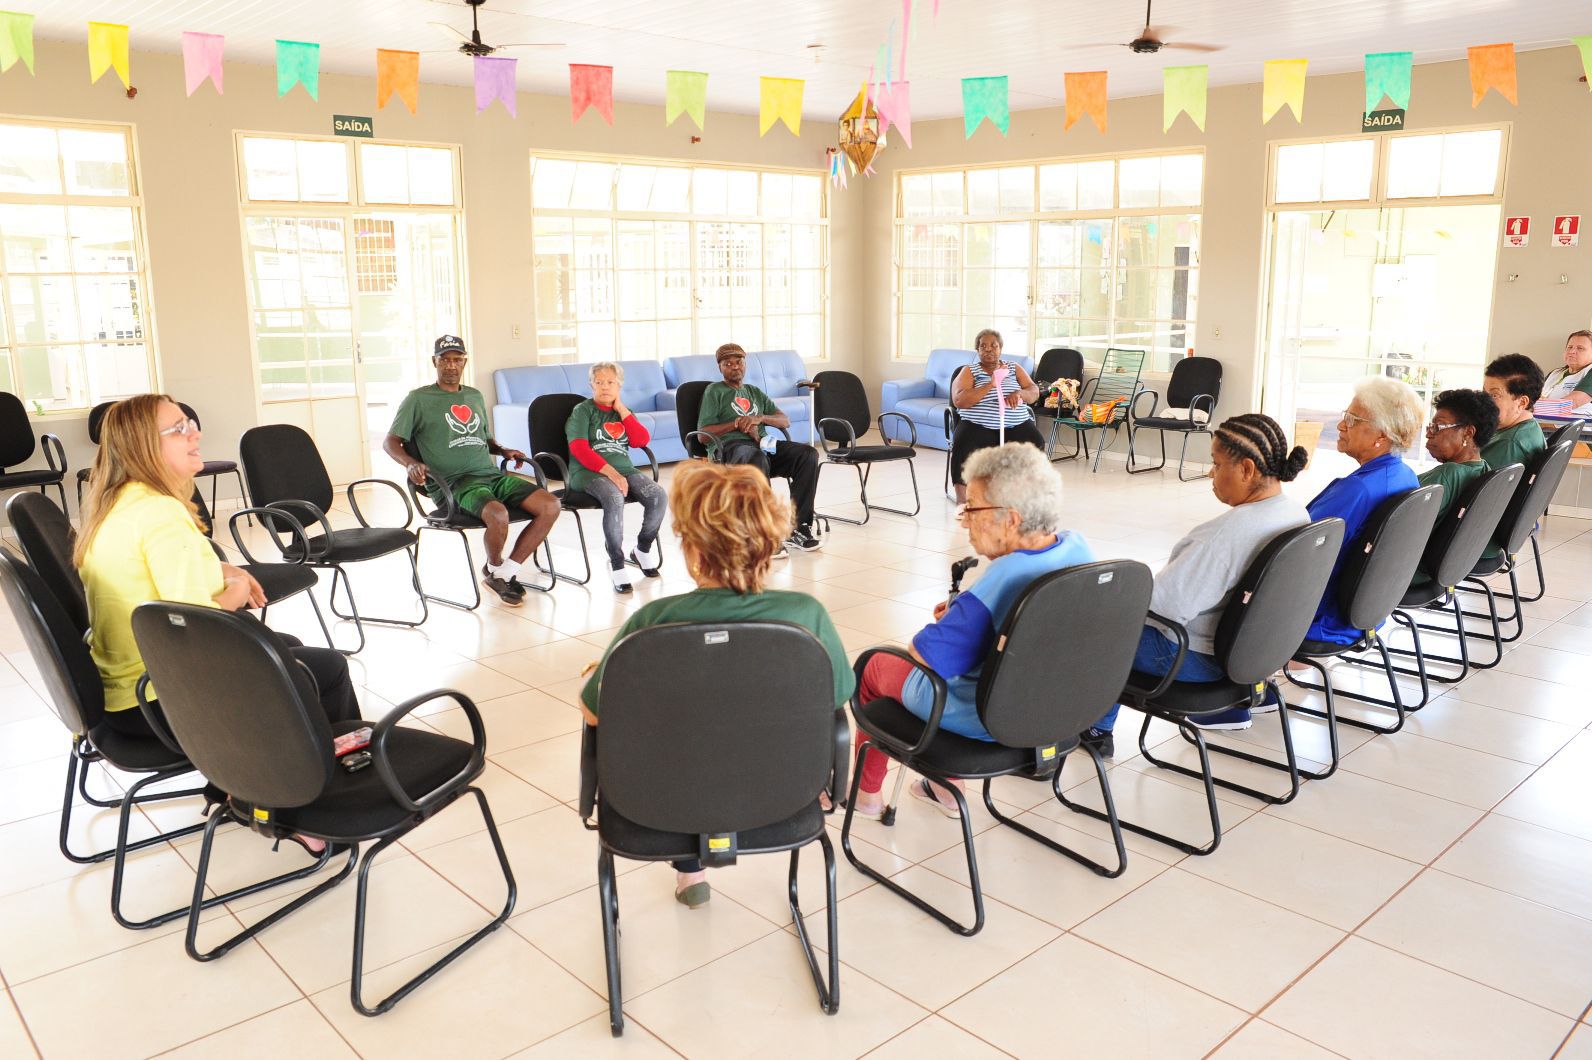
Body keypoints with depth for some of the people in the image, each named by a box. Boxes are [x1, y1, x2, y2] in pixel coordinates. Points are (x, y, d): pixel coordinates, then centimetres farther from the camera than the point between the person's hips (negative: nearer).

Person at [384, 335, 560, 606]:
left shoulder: (475, 396, 23)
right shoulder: (418, 399, 6)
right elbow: (390, 443, 2)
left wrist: (503, 451, 13)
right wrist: (411, 464, -19)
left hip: (491, 475, 6)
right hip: (453, 483, -6)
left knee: (550, 505, -15)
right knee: (498, 513, -37)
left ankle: (505, 572, -4)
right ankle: (494, 569, -3)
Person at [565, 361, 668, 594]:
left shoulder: (623, 412, 20)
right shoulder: (583, 410, 4)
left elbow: (641, 440, 5)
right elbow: (579, 449, -10)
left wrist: (621, 409, 1)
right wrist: (610, 472, -20)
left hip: (623, 469, 5)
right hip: (588, 471, -5)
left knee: (659, 496, -22)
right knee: (615, 498, -38)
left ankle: (643, 548, 3)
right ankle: (617, 563, -24)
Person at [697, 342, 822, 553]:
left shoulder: (755, 392, 30)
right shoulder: (715, 391, 15)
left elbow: (785, 421, 19)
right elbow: (703, 431, 3)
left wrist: (759, 418, -1)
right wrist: (737, 423, -6)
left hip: (761, 444, 5)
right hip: (732, 447, -5)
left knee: (808, 454, -23)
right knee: (757, 458, -43)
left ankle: (798, 528, -27)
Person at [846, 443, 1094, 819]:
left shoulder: (1003, 580, -34)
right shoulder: (1078, 546, -9)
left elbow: (925, 653, -28)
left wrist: (949, 618, -6)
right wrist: (961, 612, -2)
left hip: (986, 721, -7)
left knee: (876, 664, 18)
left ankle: (866, 792, 37)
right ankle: (946, 787, 38)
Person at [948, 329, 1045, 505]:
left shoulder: (1015, 368, 19)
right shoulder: (969, 371, 8)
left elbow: (1034, 392, 9)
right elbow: (959, 401, -8)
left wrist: (1019, 393, -15)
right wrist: (991, 384, -14)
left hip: (1016, 426, 2)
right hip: (978, 426, -2)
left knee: (1036, 443, -28)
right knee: (963, 444, -34)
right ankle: (961, 497, -27)